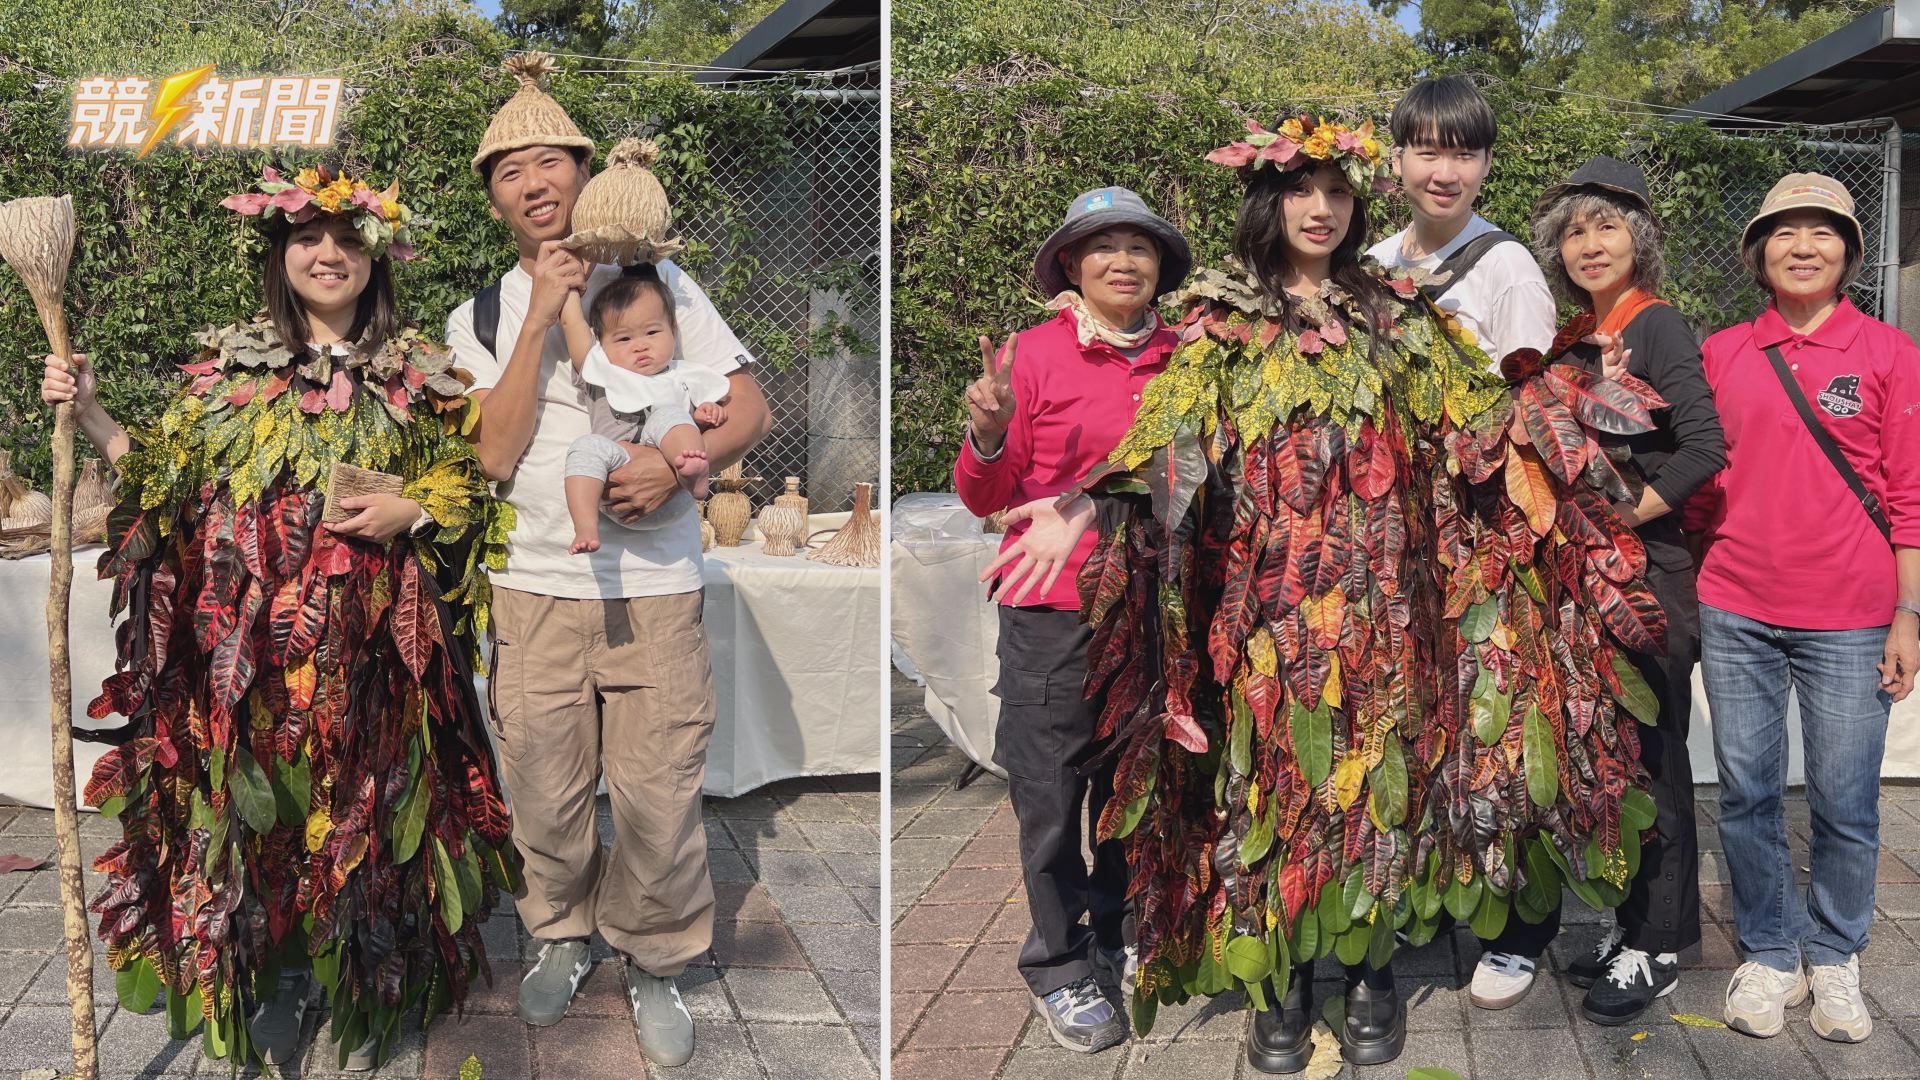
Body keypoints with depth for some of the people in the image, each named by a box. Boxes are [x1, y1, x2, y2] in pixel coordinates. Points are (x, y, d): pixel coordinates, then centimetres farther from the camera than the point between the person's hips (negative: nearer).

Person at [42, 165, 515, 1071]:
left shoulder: (417, 374, 5)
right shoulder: (230, 363, 8)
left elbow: (470, 482, 6)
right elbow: (165, 478, 8)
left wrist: (410, 511, -11)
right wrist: (91, 416, -4)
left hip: (367, 653, -1)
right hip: (248, 647, 1)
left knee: (364, 808, 6)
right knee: (258, 806, 6)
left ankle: (368, 991, 23)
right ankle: (279, 975, 25)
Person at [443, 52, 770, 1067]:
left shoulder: (657, 282, 4)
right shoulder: (480, 316, 7)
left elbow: (749, 408, 2)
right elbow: (496, 453, -7)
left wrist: (679, 461, -18)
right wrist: (540, 318, -12)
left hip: (654, 586, -1)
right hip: (535, 586, 2)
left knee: (658, 797, 0)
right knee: (545, 793, 10)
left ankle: (652, 963, 22)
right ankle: (561, 934, 36)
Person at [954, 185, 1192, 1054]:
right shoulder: (1035, 354, -5)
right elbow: (985, 497, -5)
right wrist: (988, 438, -23)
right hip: (1054, 613, -4)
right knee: (1052, 795, 2)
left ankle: (1119, 941, 33)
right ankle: (1057, 968, 18)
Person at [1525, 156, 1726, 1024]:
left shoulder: (1657, 327, -10)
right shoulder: (1577, 336, 12)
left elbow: (1704, 447, -20)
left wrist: (1623, 514, -15)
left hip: (1649, 571, -7)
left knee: (1652, 757, 1)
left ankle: (1656, 950, 13)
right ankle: (1630, 926, 28)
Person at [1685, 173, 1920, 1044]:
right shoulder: (1721, 353, 6)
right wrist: (1696, 591, 7)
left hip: (1848, 619, -1)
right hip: (1736, 612, 2)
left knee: (1845, 802, 5)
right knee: (1746, 792, 7)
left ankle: (1833, 959, 25)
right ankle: (1767, 955, 23)